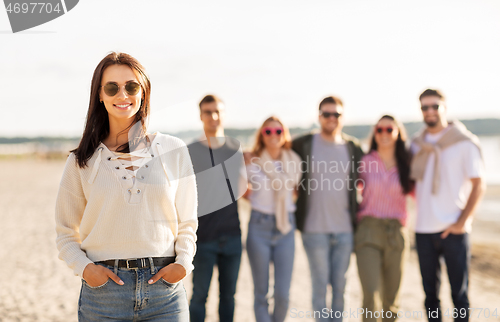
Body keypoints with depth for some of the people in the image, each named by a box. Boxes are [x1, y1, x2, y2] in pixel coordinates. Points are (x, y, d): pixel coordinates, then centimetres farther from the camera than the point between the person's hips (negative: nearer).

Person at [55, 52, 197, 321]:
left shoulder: (173, 151, 4)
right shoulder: (82, 160, 4)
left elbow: (187, 223, 10)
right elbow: (66, 232, 8)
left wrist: (183, 262, -6)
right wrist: (83, 267, -9)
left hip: (165, 288, 1)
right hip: (104, 290, 0)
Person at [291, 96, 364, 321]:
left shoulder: (353, 147, 6)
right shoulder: (303, 145, -2)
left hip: (345, 229, 3)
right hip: (314, 229, -2)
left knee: (340, 285, 10)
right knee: (320, 285, 1)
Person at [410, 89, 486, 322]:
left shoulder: (464, 142, -2)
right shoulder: (416, 145, 10)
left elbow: (478, 185, -5)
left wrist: (461, 222, -12)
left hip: (454, 230, -4)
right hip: (423, 230, 4)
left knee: (459, 294, 2)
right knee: (430, 293, 10)